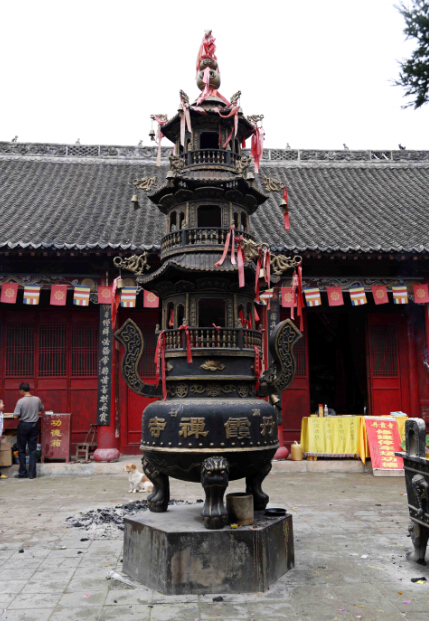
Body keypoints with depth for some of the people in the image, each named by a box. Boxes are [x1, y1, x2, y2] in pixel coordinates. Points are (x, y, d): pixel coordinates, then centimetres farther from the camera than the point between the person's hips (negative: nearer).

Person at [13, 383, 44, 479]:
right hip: (34, 425, 3)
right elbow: (41, 409, 16)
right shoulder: (37, 399, -3)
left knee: (21, 450, 9)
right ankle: (32, 473, 7)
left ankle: (22, 473, 14)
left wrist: (22, 414, 5)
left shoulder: (21, 401, -16)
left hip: (23, 425, -3)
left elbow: (15, 416, -15)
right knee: (33, 450, 7)